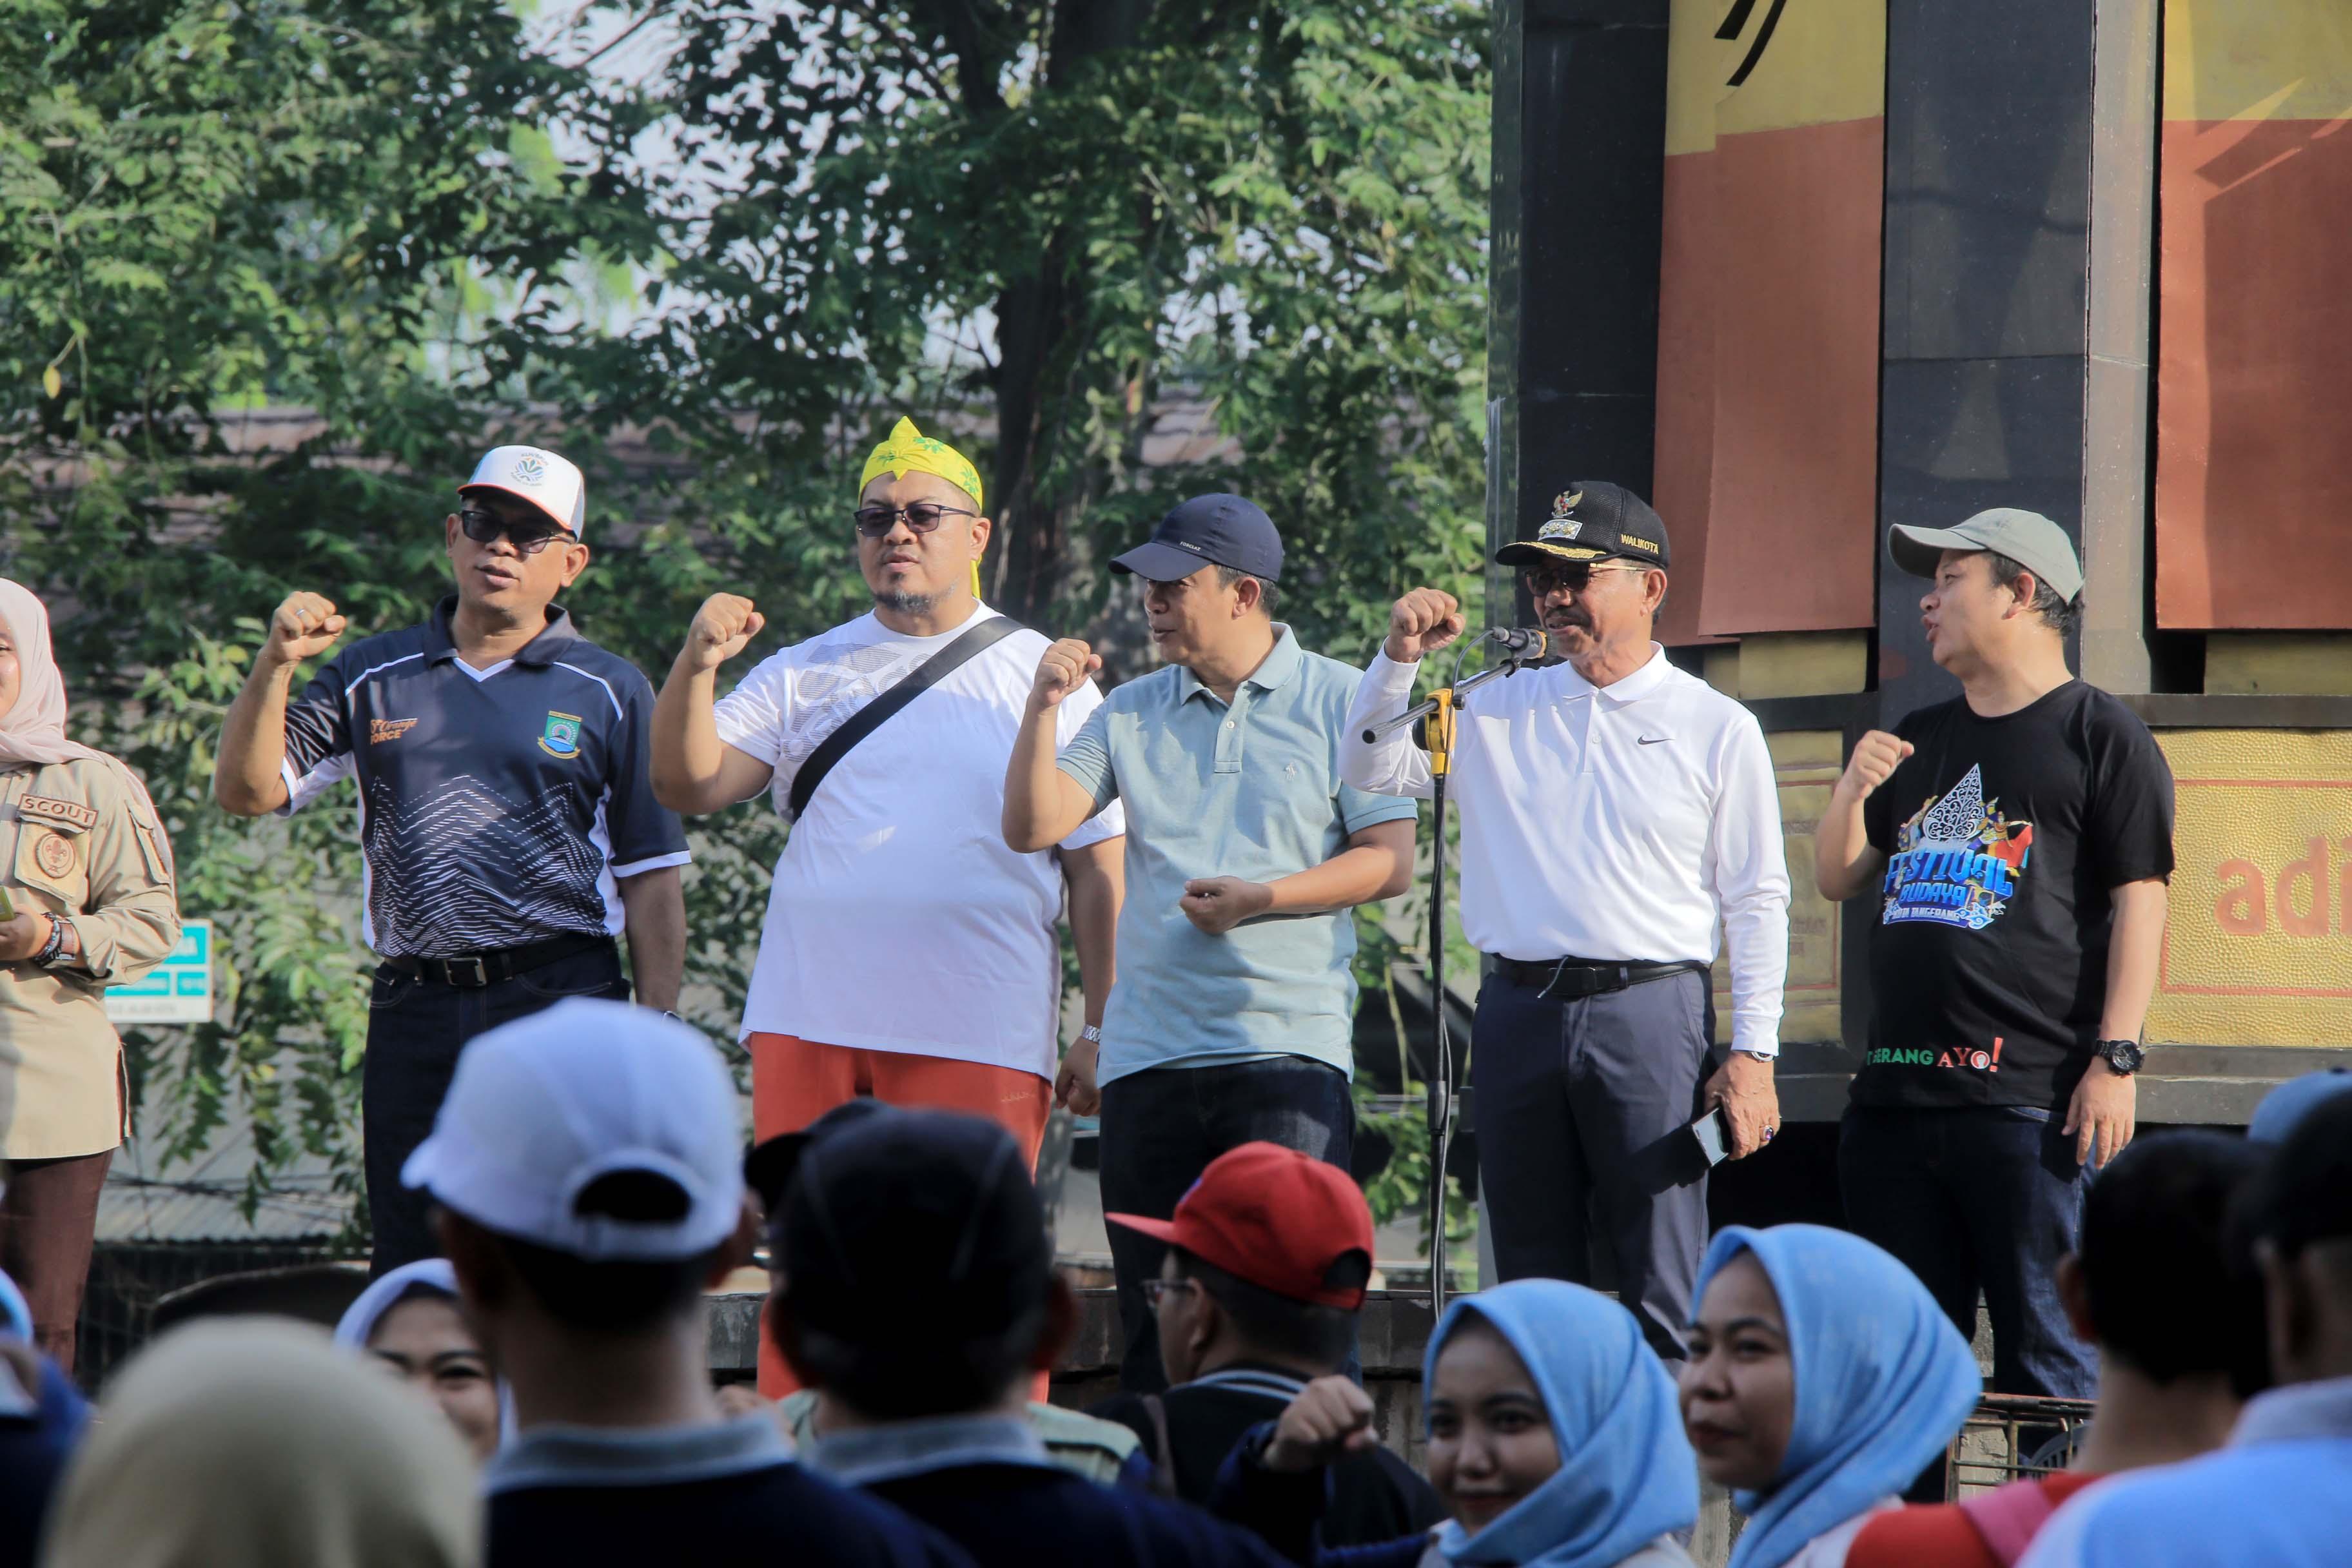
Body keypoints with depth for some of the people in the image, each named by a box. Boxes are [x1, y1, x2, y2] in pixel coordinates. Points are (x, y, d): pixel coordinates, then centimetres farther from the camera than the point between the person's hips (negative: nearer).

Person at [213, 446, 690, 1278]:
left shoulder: (609, 693, 7)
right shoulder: (375, 677, 13)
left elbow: (650, 876, 5)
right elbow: (247, 791, 7)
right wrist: (274, 667, -9)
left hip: (563, 1000, -3)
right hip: (413, 1013, 3)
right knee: (409, 1269, 5)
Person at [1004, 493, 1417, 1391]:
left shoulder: (1340, 703, 4)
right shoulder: (1131, 714, 14)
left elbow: (1391, 862, -1)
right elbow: (1031, 827, 5)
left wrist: (1263, 899, -12)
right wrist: (1044, 706, -8)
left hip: (1289, 1046, -4)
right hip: (1148, 1047, 4)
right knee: (1154, 1320, 4)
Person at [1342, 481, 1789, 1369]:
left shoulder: (1717, 729, 4)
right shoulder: (1500, 712, 13)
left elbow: (1757, 901, 3)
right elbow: (1370, 771, 15)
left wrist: (1753, 1054, -5)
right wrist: (1401, 659, -1)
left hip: (1650, 1011, -4)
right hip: (1519, 1014, 4)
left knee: (1662, 1290, -5)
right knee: (1532, 1287, 7)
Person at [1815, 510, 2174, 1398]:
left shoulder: (2100, 735, 1)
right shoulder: (1919, 742, 22)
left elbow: (2139, 900, -5)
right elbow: (1838, 882, 25)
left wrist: (2116, 1059, -14)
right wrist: (1852, 792, 4)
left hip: (2031, 1101, -7)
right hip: (1897, 1092, 7)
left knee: (2042, 1353, -8)